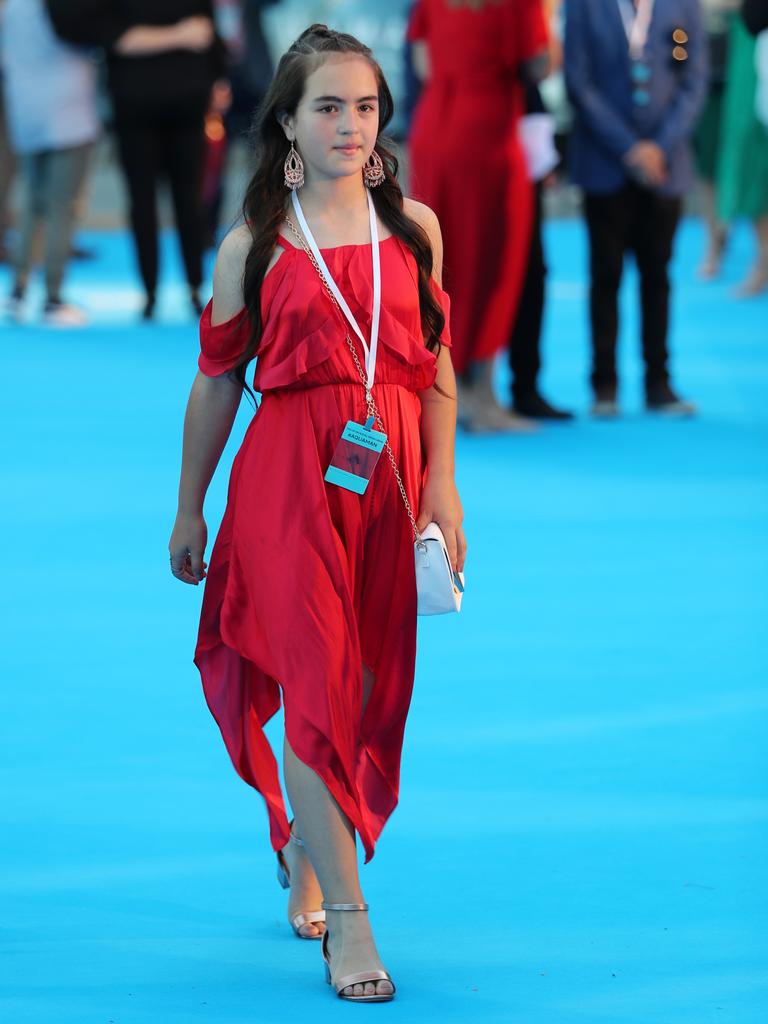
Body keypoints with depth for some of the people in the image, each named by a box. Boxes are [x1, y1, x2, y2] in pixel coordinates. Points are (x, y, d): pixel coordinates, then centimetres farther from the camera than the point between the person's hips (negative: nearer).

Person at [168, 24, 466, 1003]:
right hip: (289, 475, -3)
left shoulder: (413, 226, 8)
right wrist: (188, 511, 12)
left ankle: (305, 856, 31)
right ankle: (347, 919, -9)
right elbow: (216, 379, 9)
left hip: (392, 477, 3)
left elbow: (438, 362, 11)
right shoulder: (252, 245, 3)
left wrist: (442, 483, 3)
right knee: (317, 683, -10)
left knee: (372, 684, 6)